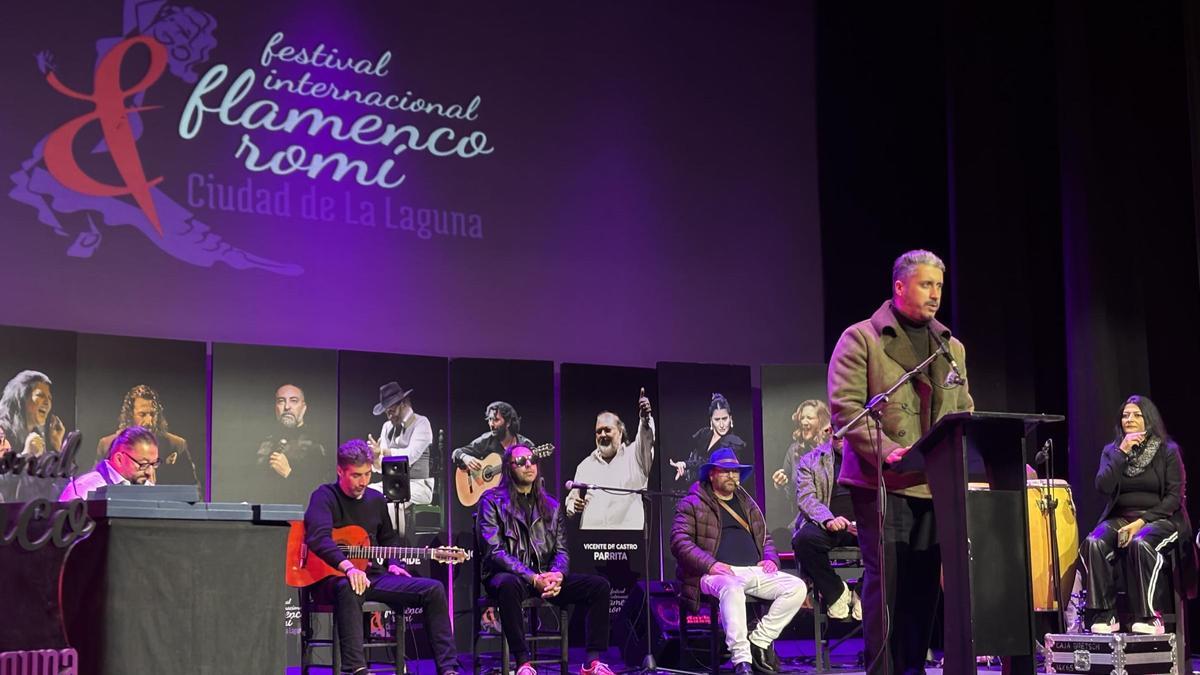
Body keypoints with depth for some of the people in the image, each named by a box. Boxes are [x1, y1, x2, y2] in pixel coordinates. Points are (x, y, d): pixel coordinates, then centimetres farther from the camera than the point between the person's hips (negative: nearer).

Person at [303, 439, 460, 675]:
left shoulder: (376, 500, 14)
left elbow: (389, 538, 29)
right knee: (348, 588, -43)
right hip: (332, 578, -6)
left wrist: (393, 564, 8)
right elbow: (318, 538, -26)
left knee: (433, 589, -10)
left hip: (373, 576, 7)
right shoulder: (325, 497, -8)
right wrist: (348, 567, -40)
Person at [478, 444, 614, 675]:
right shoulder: (492, 501, 0)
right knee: (508, 585, -42)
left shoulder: (550, 506, 16)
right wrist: (532, 578, -21)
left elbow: (561, 550, 12)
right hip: (508, 575, -5)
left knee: (600, 585, -14)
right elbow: (494, 551, -11)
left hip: (544, 576, 5)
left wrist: (557, 574, -13)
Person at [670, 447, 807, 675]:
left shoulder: (748, 504, 27)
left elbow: (766, 538, 31)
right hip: (720, 573, -6)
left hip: (755, 571, 6)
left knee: (797, 587, -17)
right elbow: (679, 541, -3)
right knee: (732, 587, -41)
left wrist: (770, 559, 7)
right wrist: (710, 564, -17)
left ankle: (759, 642, -9)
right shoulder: (692, 504, 8)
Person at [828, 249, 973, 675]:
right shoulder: (861, 339, 0)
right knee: (886, 579, -7)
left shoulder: (952, 348, 19)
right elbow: (845, 406, -9)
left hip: (936, 485, 6)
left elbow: (964, 412, 20)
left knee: (925, 583, 6)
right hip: (883, 483, -5)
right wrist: (887, 451, -20)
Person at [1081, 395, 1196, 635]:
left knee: (1140, 543, -37)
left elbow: (1174, 497, -4)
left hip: (1160, 518, -3)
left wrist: (1143, 521, -16)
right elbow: (1103, 487, -5)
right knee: (1094, 543, -29)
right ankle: (1105, 616, -28)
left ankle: (1149, 617, -31)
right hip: (1120, 518, 3)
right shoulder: (1111, 451, 11)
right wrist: (1122, 452, -10)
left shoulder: (1168, 451, 3)